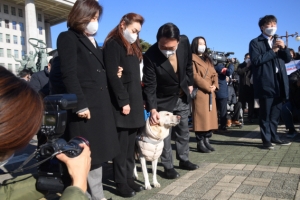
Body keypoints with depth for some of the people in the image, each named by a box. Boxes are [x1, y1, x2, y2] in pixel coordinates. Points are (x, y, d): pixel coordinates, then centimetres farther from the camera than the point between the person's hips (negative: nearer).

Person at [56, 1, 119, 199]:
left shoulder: (94, 42, 21)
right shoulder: (68, 38, -3)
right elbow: (69, 74, -13)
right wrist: (81, 105, -19)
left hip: (102, 104, 8)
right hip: (85, 106, -8)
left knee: (96, 152, 14)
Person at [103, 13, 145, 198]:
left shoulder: (133, 46, 20)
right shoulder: (113, 44, -6)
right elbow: (113, 76, -15)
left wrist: (140, 100, 14)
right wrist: (123, 101, -18)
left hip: (135, 101, 8)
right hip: (122, 103, -8)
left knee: (131, 145, 10)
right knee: (122, 146, -1)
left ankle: (129, 179, 20)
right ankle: (121, 183, 10)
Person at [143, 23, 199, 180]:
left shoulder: (184, 42, -18)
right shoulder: (150, 56, -29)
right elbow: (149, 85, -26)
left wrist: (190, 83, 9)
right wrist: (152, 108, -35)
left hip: (182, 96, 5)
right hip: (163, 100, -4)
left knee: (183, 131, 16)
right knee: (165, 135, 3)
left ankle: (184, 160, 34)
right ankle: (168, 167, 19)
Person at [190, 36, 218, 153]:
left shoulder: (208, 60, 23)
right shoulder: (192, 58, -1)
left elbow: (214, 74, 17)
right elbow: (194, 76, -12)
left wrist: (214, 85, -3)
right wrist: (207, 87, -14)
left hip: (210, 92, 8)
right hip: (200, 92, -8)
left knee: (210, 117, 8)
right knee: (201, 117, -8)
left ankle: (207, 141, 16)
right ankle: (200, 143, -2)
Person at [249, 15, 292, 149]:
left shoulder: (278, 41, 21)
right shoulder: (255, 42, -1)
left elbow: (288, 59, 16)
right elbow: (255, 60, -14)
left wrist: (284, 48, -2)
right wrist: (272, 51, -13)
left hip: (279, 82, 7)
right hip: (266, 83, -6)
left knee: (276, 113, 11)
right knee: (265, 113, -1)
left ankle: (274, 136, 21)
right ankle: (266, 139, 5)